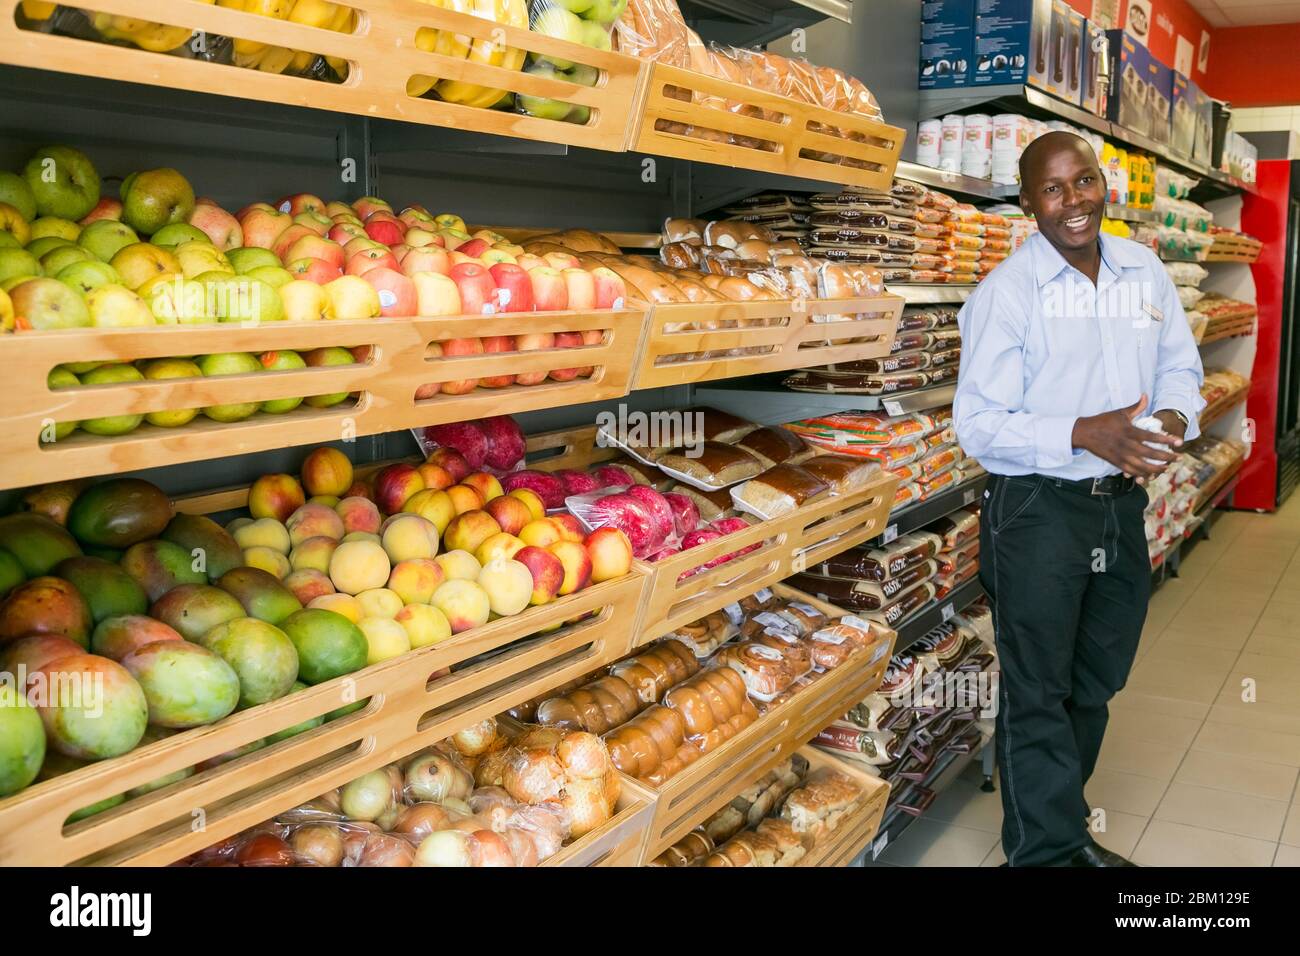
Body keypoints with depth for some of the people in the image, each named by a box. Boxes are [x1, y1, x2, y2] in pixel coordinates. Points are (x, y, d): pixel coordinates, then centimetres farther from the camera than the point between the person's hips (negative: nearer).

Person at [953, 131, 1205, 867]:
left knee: (1096, 683, 20)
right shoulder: (1005, 292, -13)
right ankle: (1048, 849, 22)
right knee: (1039, 694, 5)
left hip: (1123, 503, 6)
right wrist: (1084, 435, -28)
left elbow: (1180, 365, 11)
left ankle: (1062, 820, 40)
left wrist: (1174, 417, -12)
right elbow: (978, 424, -16)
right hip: (1037, 510, -6)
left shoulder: (1145, 270, 4)